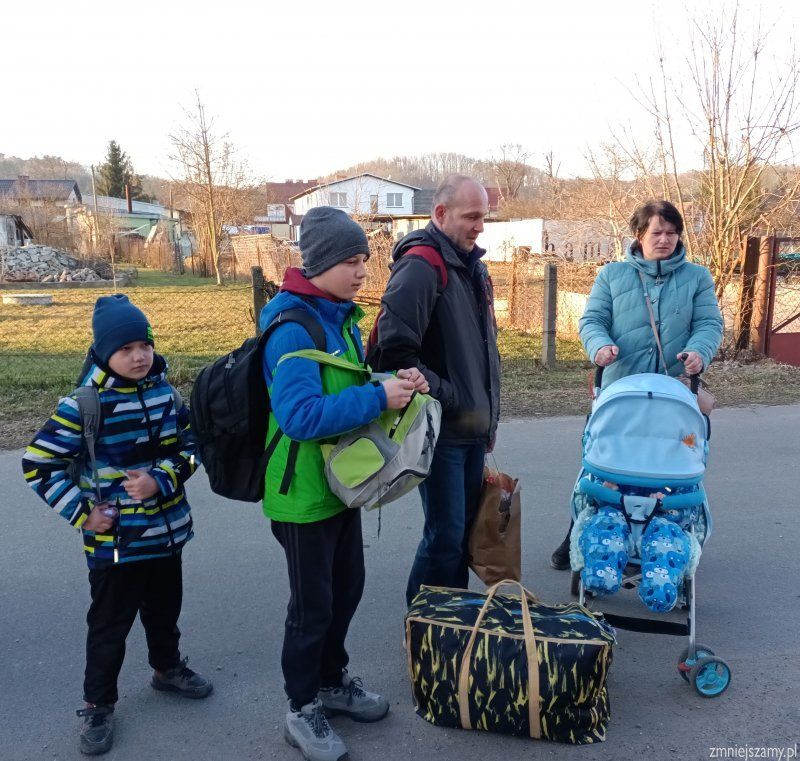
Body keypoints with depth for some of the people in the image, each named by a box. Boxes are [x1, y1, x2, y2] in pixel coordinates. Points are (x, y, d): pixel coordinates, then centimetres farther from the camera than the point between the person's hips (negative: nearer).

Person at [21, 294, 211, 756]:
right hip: (114, 539, -4)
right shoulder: (84, 404, -16)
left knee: (165, 609, 23)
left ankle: (168, 668, 47)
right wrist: (81, 512, -13)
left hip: (166, 529, 5)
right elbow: (40, 463, -11)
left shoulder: (164, 391, -2)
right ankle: (99, 705, 30)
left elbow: (189, 446, 2)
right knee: (110, 625, 10)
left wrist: (161, 480, -16)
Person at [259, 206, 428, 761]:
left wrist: (398, 383, -5)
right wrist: (379, 398, -31)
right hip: (303, 490, -8)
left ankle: (332, 680, 43)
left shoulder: (343, 317, 5)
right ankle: (303, 710, 30)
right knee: (313, 603, 7)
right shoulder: (292, 328, -23)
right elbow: (300, 415, -32)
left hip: (341, 480, 8)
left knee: (348, 585, 21)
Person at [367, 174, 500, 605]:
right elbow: (395, 351, -24)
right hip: (440, 429, -9)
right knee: (445, 536, -2)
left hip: (473, 428, 9)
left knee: (465, 529, 17)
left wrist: (489, 415, 19)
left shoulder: (472, 266, 14)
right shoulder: (421, 265, -16)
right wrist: (448, 398, -17)